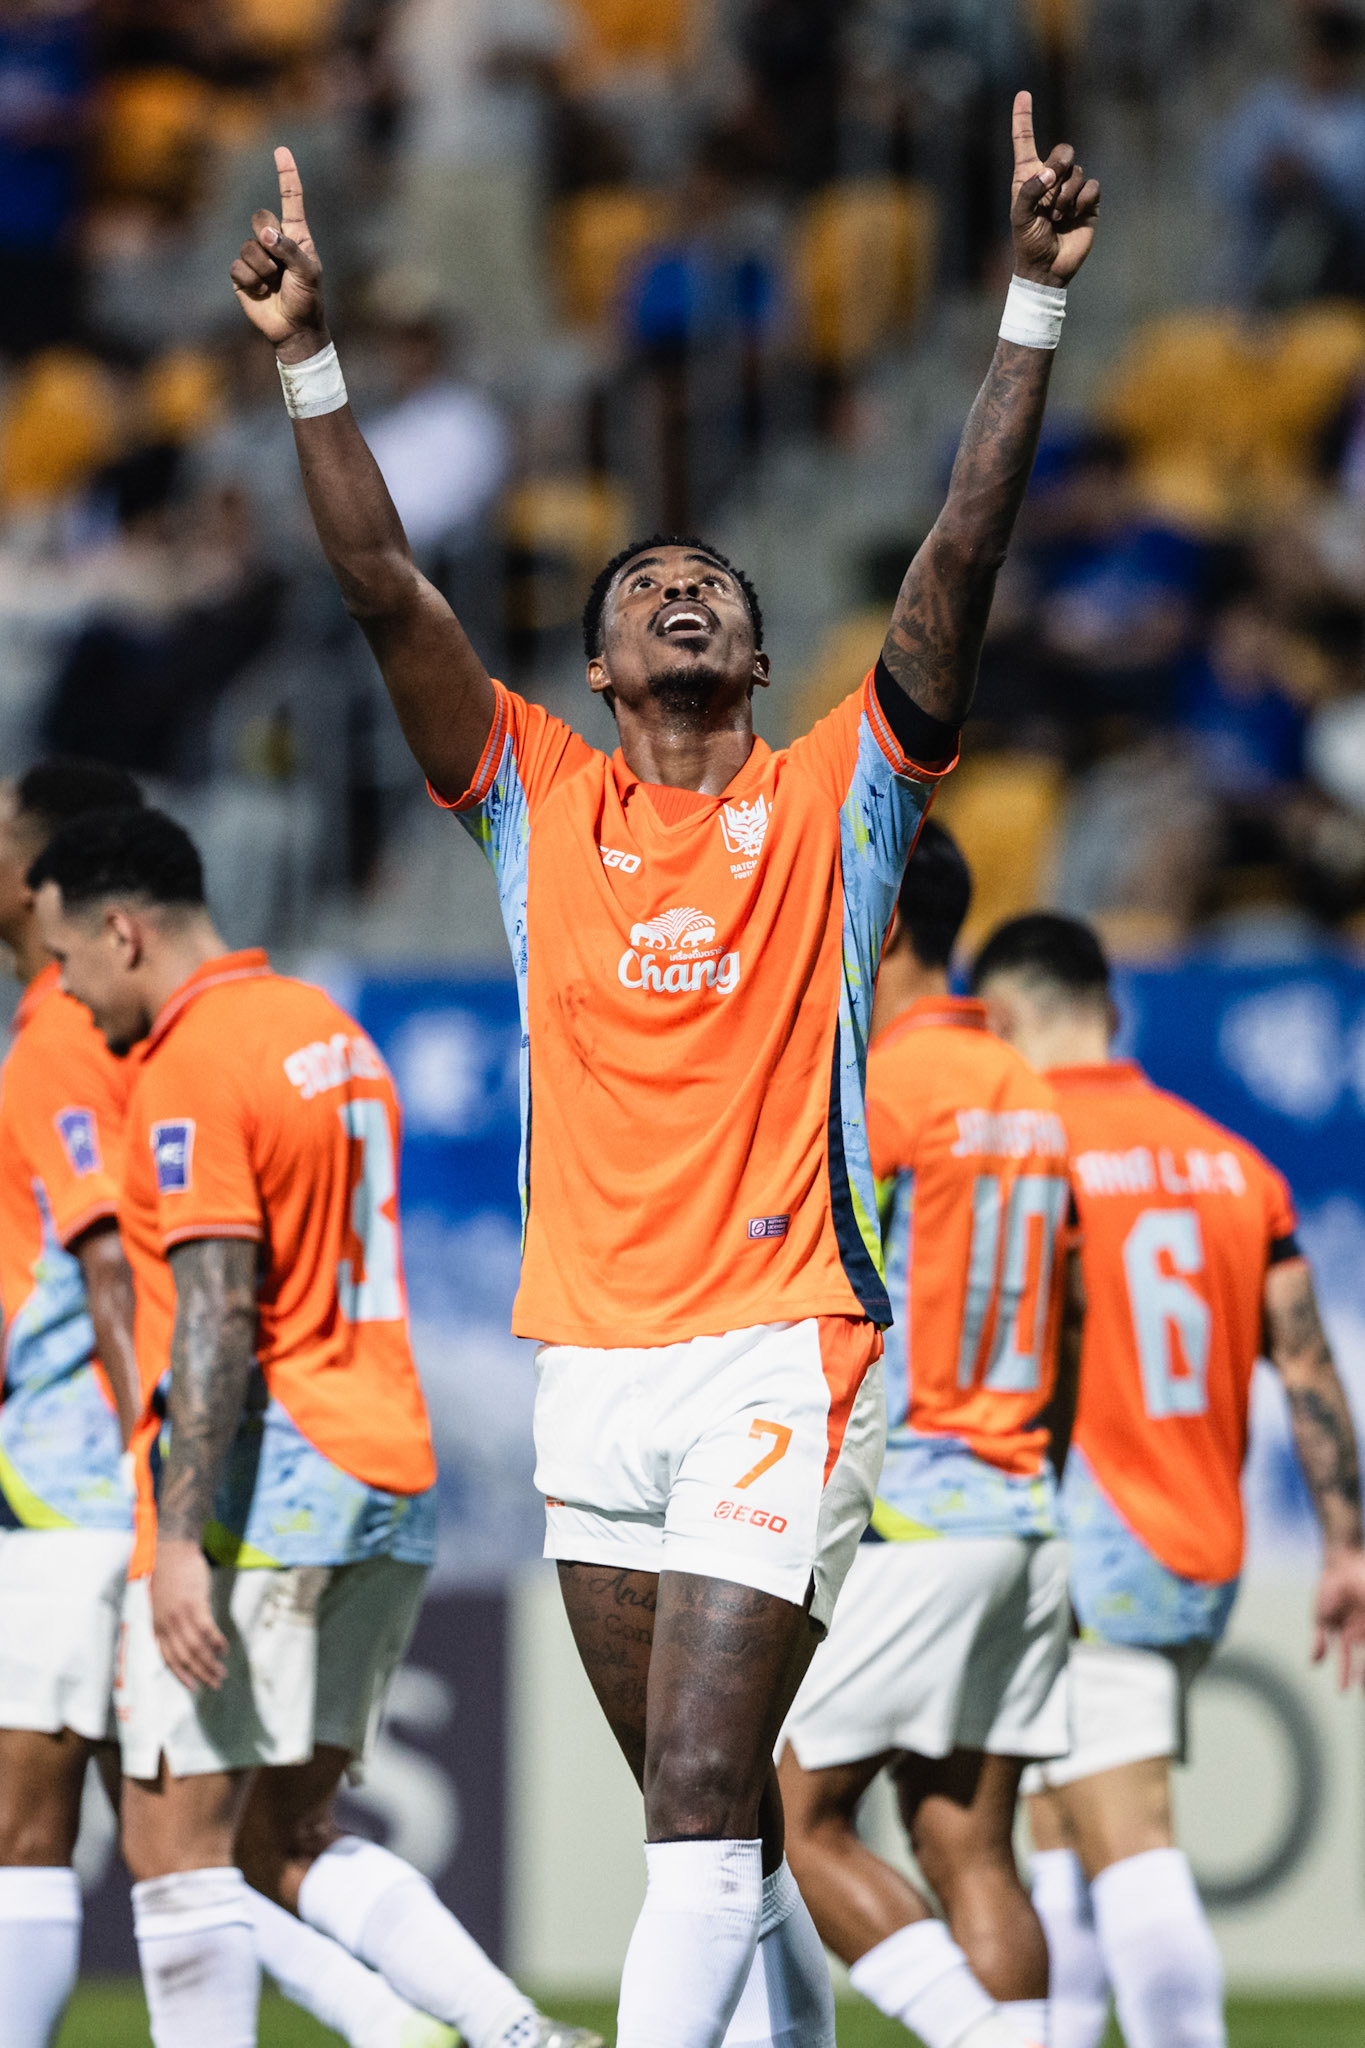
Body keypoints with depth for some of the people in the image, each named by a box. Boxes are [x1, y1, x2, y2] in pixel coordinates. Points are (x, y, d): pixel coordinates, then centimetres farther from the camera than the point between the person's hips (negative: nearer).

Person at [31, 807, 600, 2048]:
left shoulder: (188, 1070, -12)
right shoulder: (330, 1031, 17)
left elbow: (216, 1313, -20)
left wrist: (180, 1539, -23)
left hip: (264, 1485, -9)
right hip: (390, 1481, 9)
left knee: (175, 1842, -3)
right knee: (286, 1842, 12)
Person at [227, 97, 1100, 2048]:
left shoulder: (834, 795, 4)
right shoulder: (540, 799, 10)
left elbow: (962, 559, -4)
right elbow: (385, 589, 2)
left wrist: (1036, 307, -12)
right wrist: (308, 358, -8)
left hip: (780, 1351, -4)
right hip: (594, 1361, 4)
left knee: (700, 1796, -13)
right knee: (712, 1818, 11)